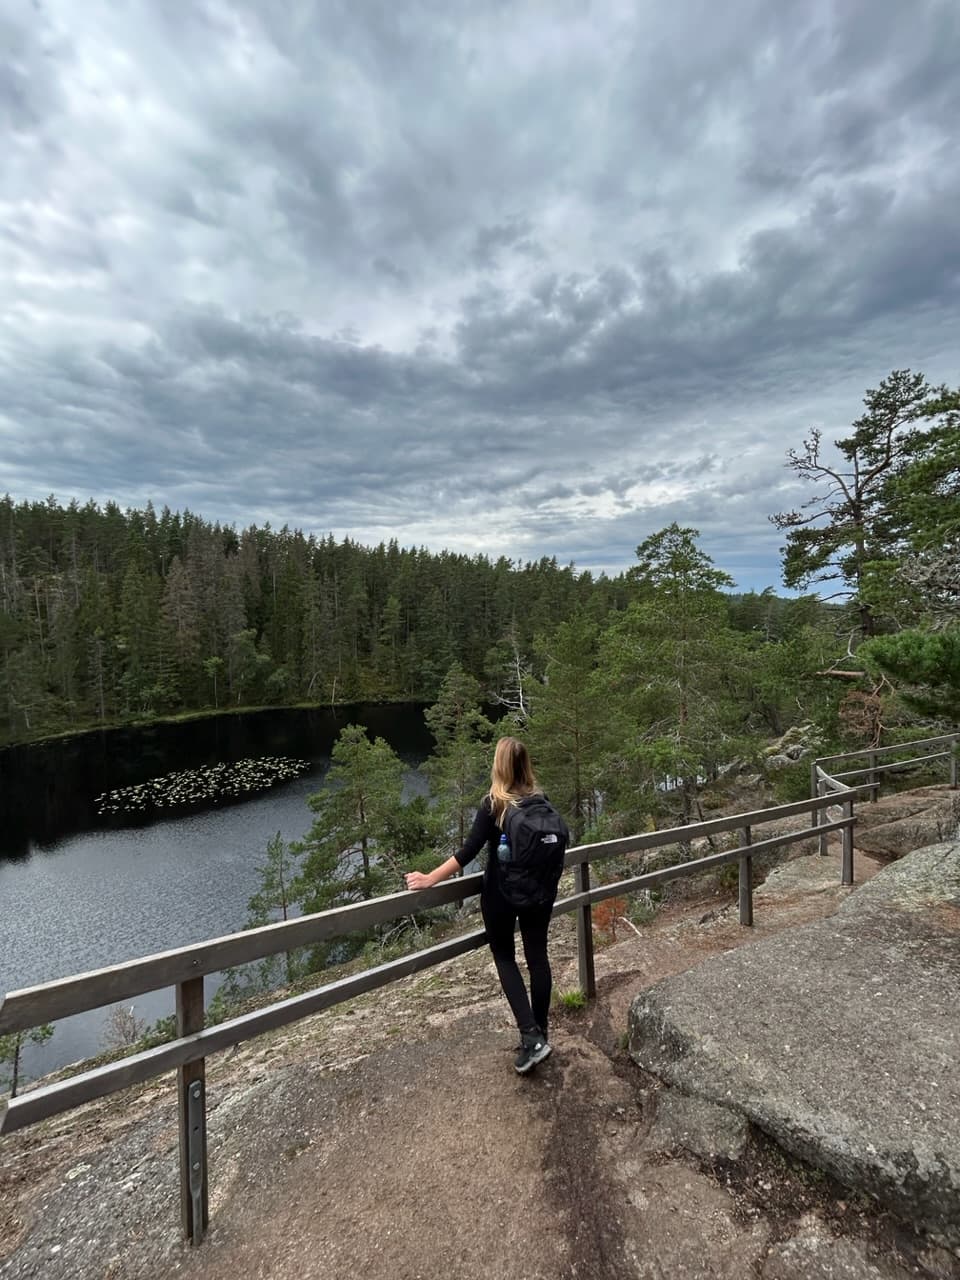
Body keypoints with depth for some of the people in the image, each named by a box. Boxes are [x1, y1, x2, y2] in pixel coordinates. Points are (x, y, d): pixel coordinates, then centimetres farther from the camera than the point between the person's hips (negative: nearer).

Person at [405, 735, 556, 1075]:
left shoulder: (492, 804, -18)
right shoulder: (540, 800, -5)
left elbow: (469, 850, -21)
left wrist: (430, 879, -17)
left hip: (501, 892, -4)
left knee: (505, 958, 13)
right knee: (537, 956, 15)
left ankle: (530, 1035, 4)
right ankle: (540, 1034, 26)